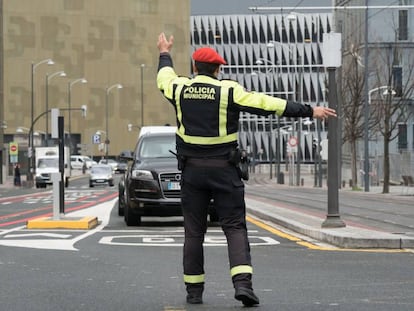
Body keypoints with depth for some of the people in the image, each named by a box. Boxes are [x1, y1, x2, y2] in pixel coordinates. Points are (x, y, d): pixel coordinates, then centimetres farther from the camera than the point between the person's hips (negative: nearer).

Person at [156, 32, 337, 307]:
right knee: (235, 227, -1)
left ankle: (194, 290, 12)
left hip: (192, 171, 3)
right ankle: (242, 282, -17)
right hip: (224, 171, -3)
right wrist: (310, 112, -7)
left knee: (194, 231, 10)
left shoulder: (180, 89, 2)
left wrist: (165, 54, 47)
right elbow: (269, 104, -10)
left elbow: (164, 78, 26)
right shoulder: (229, 91, -8)